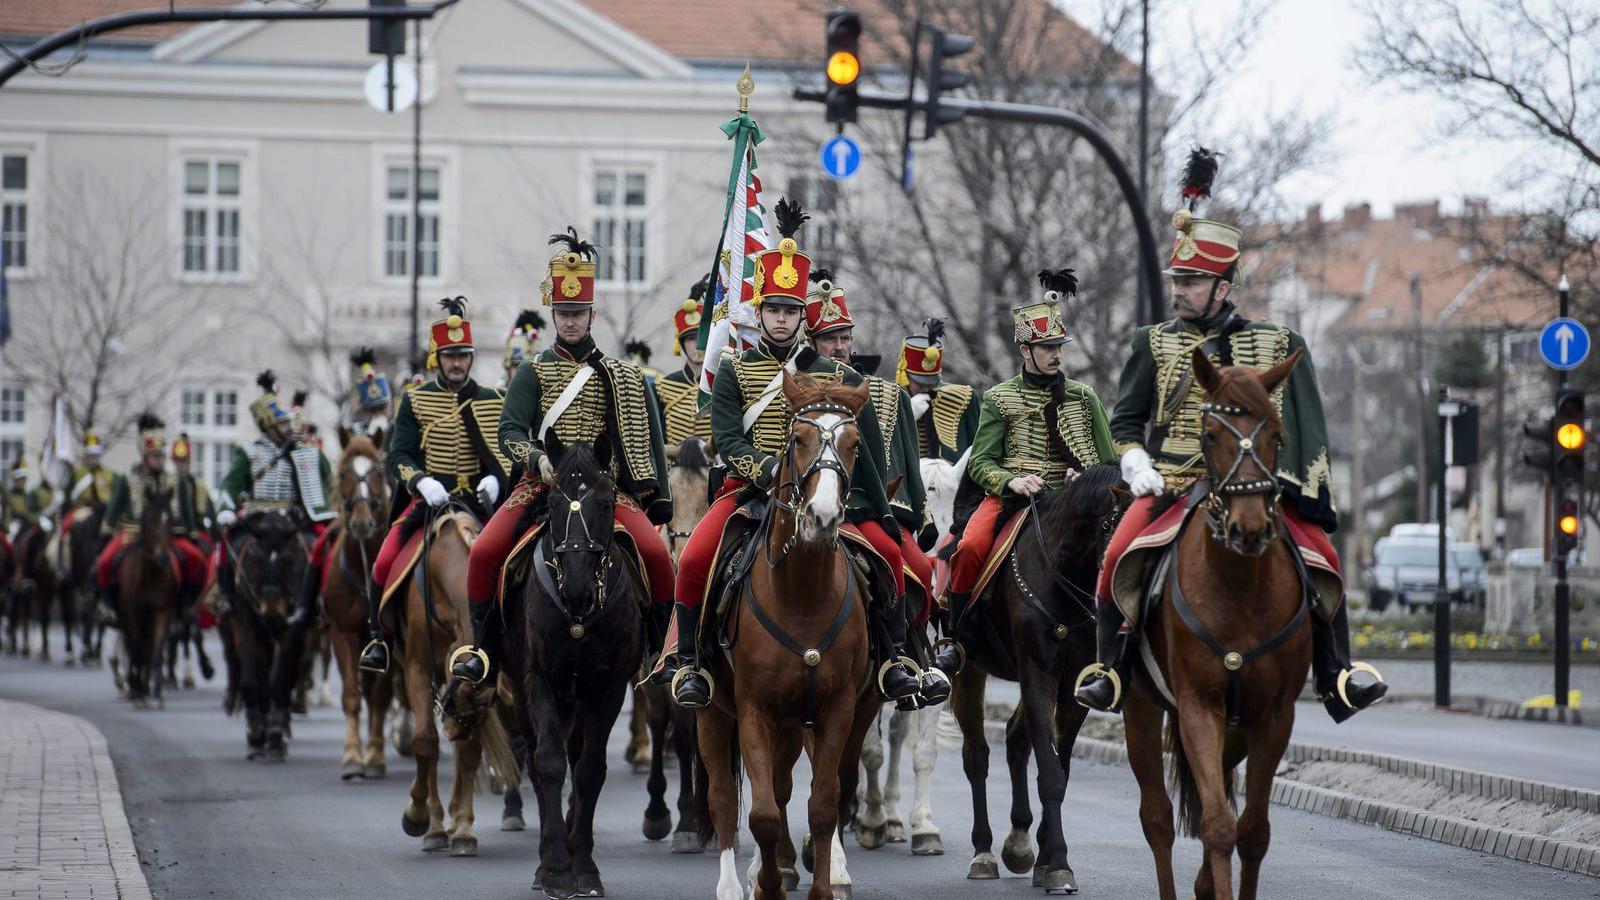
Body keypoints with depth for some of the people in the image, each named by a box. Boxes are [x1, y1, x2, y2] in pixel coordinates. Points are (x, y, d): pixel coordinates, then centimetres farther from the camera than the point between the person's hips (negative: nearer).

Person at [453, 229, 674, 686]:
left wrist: (658, 499, 7)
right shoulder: (532, 372, 8)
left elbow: (648, 441, 15)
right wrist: (537, 458, -24)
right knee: (485, 551, -21)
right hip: (542, 483, 0)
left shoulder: (624, 376, 13)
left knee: (656, 554, -22)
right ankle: (483, 648, -3)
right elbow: (510, 431, -3)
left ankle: (660, 648, -3)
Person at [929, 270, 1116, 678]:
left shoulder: (1083, 397, 14)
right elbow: (979, 462, 2)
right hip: (1009, 495, -2)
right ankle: (956, 640, -12)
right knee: (971, 548, -29)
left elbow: (1109, 464, 15)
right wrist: (1011, 480, -18)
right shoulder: (999, 398, 8)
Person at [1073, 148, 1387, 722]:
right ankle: (1108, 670, -11)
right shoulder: (1155, 344, 10)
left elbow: (1302, 427, 9)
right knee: (1119, 554, -25)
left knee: (1320, 556, -17)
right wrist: (1137, 465, -5)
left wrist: (1299, 489, -4)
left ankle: (1336, 681, -6)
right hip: (1169, 483, 0)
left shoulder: (1275, 347, 8)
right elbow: (1125, 419, 14)